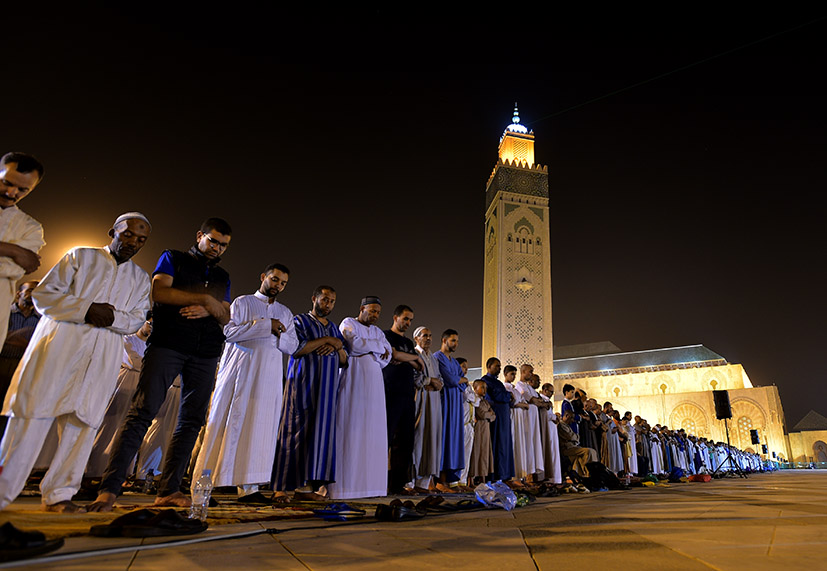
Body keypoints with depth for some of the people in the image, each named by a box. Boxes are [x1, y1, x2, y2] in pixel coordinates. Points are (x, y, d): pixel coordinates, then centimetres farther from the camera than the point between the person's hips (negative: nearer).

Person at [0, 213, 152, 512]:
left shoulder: (140, 278, 19)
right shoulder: (80, 256, 11)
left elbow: (136, 319, 12)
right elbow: (43, 294, 3)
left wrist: (113, 316, -10)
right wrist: (87, 309, -10)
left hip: (104, 354, 3)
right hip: (61, 341, -2)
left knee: (84, 419, -1)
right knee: (34, 412, -5)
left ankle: (58, 493, 6)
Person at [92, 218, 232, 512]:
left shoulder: (222, 276, 23)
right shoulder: (173, 258, 12)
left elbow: (226, 317, 16)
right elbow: (159, 292, -5)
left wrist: (209, 310, -6)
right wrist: (204, 298, -9)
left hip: (206, 354, 4)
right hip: (167, 344, -4)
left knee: (191, 420, 1)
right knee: (142, 412, -12)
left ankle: (168, 490, 7)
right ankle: (109, 489, -8)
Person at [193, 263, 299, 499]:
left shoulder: (285, 313, 21)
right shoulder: (242, 303, 10)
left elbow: (292, 346, 13)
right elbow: (229, 331, -6)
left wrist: (277, 333, -6)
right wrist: (266, 325, -10)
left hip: (269, 374, 3)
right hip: (240, 369, -3)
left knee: (259, 426, -2)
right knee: (227, 422, -5)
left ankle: (247, 487, -1)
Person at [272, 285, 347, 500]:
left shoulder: (334, 328, 20)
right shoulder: (300, 321, 5)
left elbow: (344, 361, 14)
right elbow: (296, 348, -13)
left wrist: (335, 347, -7)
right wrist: (327, 340, -10)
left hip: (327, 388, 5)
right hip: (303, 385, -5)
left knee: (322, 431, -1)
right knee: (297, 431, -6)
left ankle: (307, 484, 3)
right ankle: (282, 486, 1)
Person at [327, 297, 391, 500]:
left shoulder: (378, 332, 21)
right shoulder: (348, 323, 4)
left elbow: (387, 354, 6)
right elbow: (355, 343, -16)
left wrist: (369, 348, -11)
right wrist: (379, 346, -3)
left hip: (373, 384, 6)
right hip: (353, 381, -6)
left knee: (372, 430, 1)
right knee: (351, 428, -9)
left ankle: (369, 482, 4)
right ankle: (345, 484, -7)